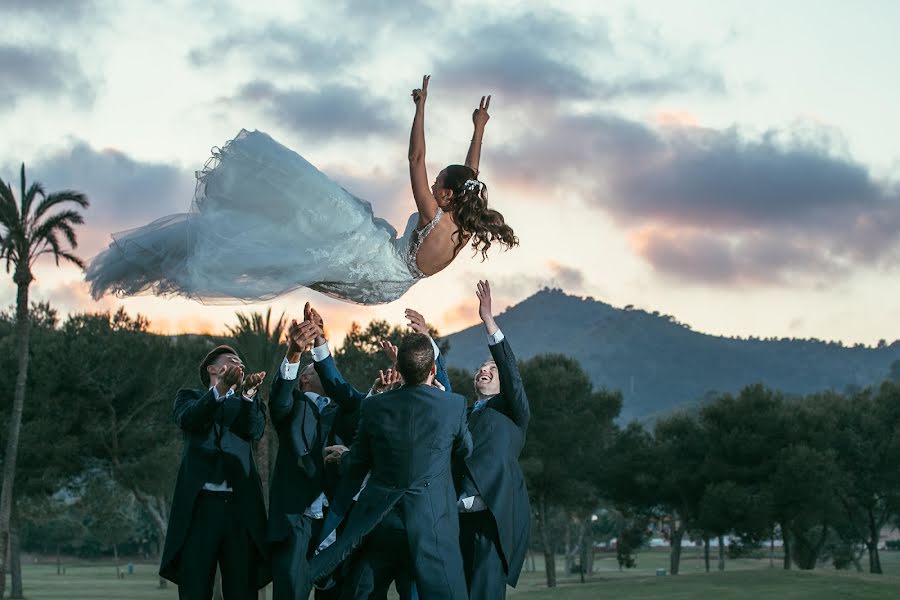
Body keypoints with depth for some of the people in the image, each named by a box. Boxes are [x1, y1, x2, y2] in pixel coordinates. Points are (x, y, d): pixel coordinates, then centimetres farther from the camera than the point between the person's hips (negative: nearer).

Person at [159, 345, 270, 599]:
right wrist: (221, 387, -26)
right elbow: (188, 419, -8)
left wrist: (248, 392, -19)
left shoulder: (245, 405, 22)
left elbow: (255, 430, 0)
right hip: (200, 503, -2)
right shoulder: (190, 397, 16)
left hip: (241, 507, 2)